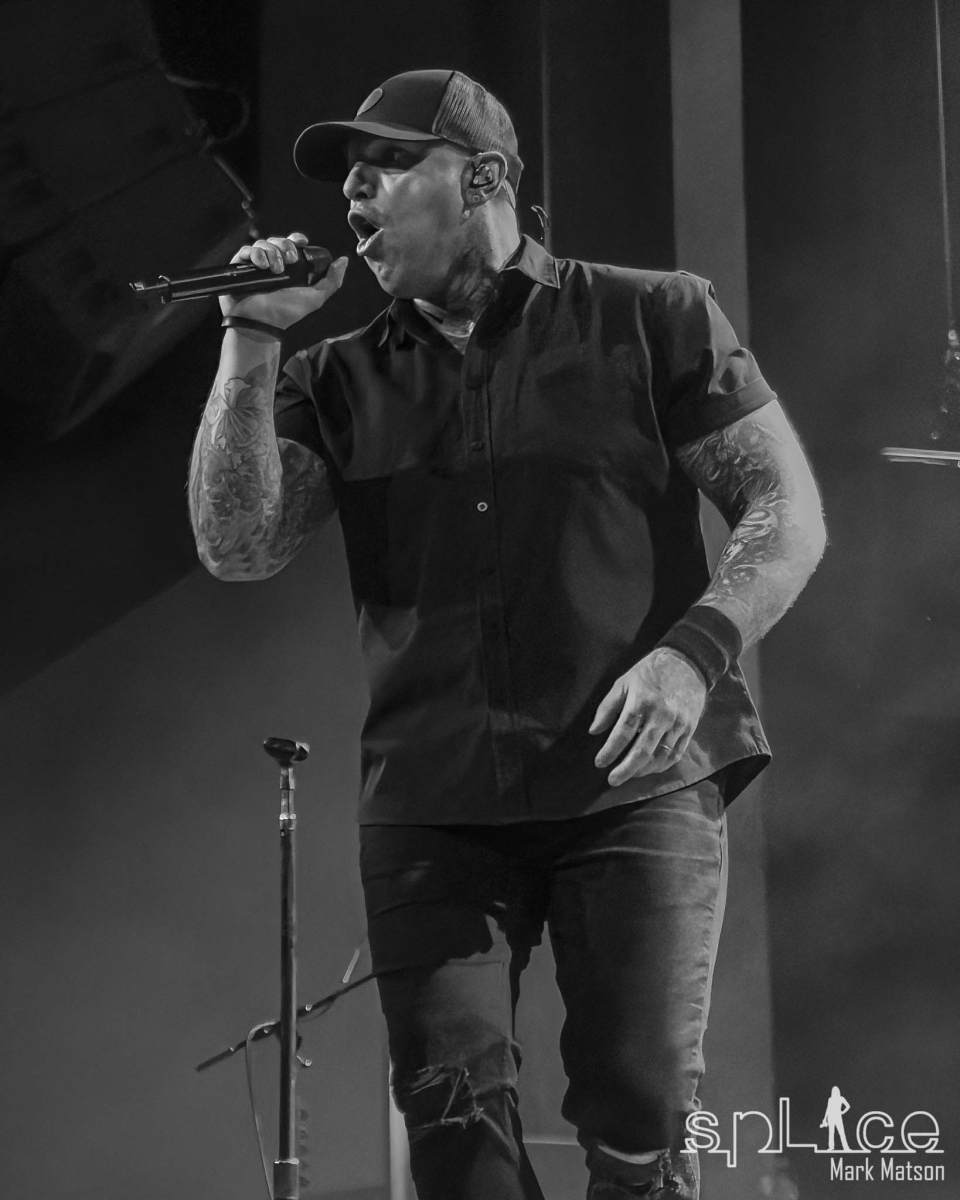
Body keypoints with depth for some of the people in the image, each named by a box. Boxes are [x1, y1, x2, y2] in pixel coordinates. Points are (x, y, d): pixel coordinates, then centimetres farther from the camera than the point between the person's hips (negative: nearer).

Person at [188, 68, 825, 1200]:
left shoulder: (653, 320, 7)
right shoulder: (341, 381, 15)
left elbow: (787, 513, 3)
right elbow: (238, 546, 3)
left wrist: (696, 652, -13)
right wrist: (251, 342, -2)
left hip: (634, 780, -2)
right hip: (429, 801, 3)